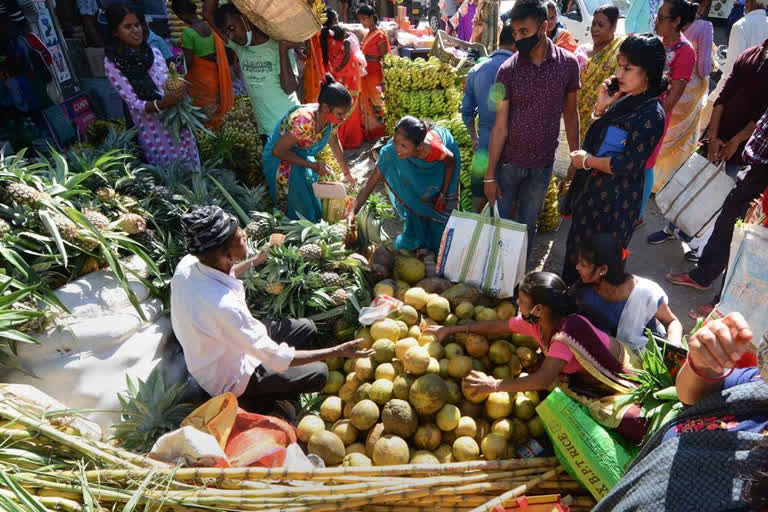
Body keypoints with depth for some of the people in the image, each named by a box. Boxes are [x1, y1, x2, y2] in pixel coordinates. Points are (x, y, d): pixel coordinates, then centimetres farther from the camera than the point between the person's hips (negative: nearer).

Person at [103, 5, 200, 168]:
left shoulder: (154, 52, 7)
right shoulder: (112, 63, -7)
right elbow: (133, 103, -13)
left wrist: (179, 91, -12)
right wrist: (161, 104, -31)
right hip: (152, 129, -5)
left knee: (192, 167, 12)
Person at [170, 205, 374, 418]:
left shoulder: (188, 263, -17)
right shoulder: (224, 307, -42)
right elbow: (277, 359, -32)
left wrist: (256, 261, 15)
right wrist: (336, 351, -26)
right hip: (231, 379, -7)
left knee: (307, 329, 10)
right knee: (318, 373, -2)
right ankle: (257, 398, 10)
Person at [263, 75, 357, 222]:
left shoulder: (332, 117, -15)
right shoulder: (304, 121, -38)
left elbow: (334, 143, 5)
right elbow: (278, 151, -31)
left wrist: (347, 172, 11)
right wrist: (313, 166, -28)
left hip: (303, 159, 7)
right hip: (281, 161, -6)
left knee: (314, 206, 10)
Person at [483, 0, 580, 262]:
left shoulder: (568, 63, -5)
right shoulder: (508, 70, -9)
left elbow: (571, 113, 5)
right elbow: (500, 126, -9)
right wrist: (490, 175, -10)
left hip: (543, 164, 1)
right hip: (508, 162, -1)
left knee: (527, 226, 12)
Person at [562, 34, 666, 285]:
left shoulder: (651, 115, -19)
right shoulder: (623, 99, 4)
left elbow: (629, 164, -23)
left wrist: (587, 161, -13)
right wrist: (601, 106, -4)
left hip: (615, 200, -8)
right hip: (592, 188, 8)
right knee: (575, 247, 22)